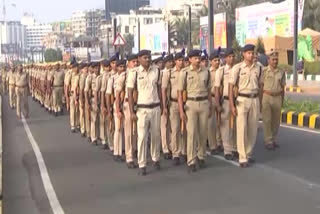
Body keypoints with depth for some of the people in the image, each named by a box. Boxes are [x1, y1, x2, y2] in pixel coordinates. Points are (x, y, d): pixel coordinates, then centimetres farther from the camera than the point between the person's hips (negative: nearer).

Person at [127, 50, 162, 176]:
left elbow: (159, 88, 12)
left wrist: (162, 106, 10)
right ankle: (142, 165, 4)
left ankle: (155, 159, 29)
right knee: (142, 137, -3)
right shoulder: (135, 73, -6)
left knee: (156, 135, 12)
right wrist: (132, 112, -8)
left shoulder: (156, 71, 4)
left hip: (155, 108, 3)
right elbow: (130, 93, -4)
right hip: (142, 109, -3)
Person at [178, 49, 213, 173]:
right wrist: (181, 111, -9)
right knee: (191, 133, -6)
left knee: (203, 132, 8)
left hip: (204, 103, 3)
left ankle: (201, 156, 25)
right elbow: (180, 92, -3)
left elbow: (209, 91, 13)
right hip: (191, 104, -3)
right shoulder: (185, 72, -3)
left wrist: (210, 107, 12)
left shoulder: (206, 72, 6)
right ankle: (191, 162, 0)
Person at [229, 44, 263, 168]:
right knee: (242, 129, -5)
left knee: (253, 129, 8)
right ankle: (242, 158, 2)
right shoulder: (237, 68, -6)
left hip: (255, 100, 4)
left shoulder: (258, 68, 6)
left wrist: (260, 103, 12)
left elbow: (259, 86, 14)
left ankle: (249, 154, 22)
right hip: (242, 100, -4)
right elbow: (231, 87, -6)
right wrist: (232, 105, -11)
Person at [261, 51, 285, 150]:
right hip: (267, 97, -4)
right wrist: (260, 100, -5)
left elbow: (283, 88, 12)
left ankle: (273, 139, 23)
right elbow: (261, 86, -2)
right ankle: (268, 141, 2)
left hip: (277, 98, 4)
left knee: (276, 121, 9)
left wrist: (282, 101, 11)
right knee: (267, 120, -4)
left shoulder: (281, 73, 7)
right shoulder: (264, 71, -3)